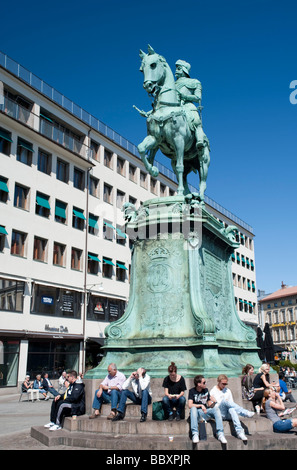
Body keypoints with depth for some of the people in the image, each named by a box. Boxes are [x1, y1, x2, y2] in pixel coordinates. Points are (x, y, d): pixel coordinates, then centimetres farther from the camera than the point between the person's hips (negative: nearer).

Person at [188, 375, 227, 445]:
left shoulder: (206, 390, 10)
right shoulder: (192, 391, -3)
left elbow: (210, 405, 10)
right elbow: (190, 405, -15)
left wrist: (213, 402, -12)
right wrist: (201, 405, -25)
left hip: (205, 413, 4)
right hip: (196, 413, -4)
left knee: (216, 408, -23)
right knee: (193, 408, -35)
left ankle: (220, 434, -29)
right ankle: (195, 434, -38)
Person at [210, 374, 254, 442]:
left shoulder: (227, 390, 24)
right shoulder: (213, 391, 10)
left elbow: (232, 402, 21)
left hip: (229, 414, 3)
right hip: (220, 414, -3)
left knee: (232, 409, -37)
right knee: (225, 400, -33)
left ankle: (239, 432, -53)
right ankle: (245, 413, -37)